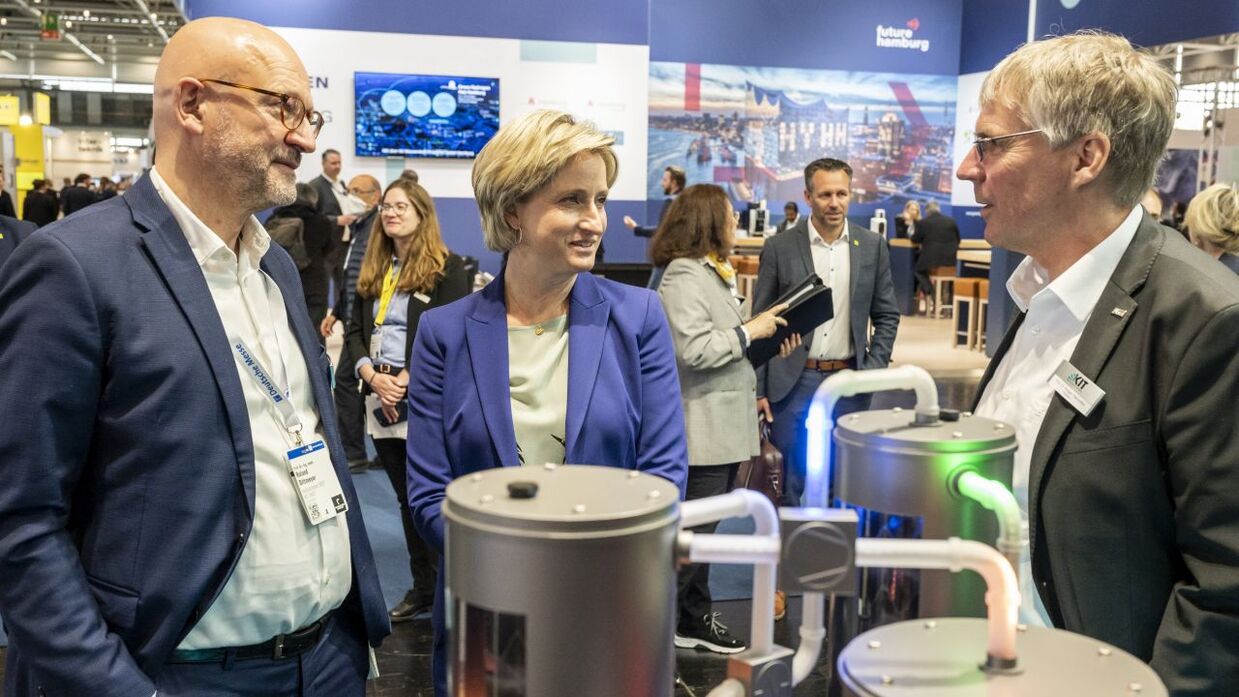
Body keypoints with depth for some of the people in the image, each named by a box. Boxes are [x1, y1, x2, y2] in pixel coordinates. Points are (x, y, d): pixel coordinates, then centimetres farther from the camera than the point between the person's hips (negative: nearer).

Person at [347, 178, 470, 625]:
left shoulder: (447, 268, -5)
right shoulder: (372, 272, 14)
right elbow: (356, 331, 11)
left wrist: (404, 381, -17)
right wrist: (373, 376, -7)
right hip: (381, 399, 6)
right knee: (406, 497, 13)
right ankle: (422, 588, 23)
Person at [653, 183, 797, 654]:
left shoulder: (714, 273, 17)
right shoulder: (683, 276, -15)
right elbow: (695, 350, -25)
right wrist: (750, 331, -16)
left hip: (725, 424, 10)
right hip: (702, 429, -10)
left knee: (703, 528, 16)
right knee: (690, 531, -4)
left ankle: (696, 620, 26)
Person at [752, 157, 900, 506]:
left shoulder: (873, 246, 4)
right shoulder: (779, 247, -2)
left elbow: (887, 316, 11)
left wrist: (873, 370, -2)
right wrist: (758, 389, -3)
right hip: (793, 382, -2)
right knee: (788, 486, 4)